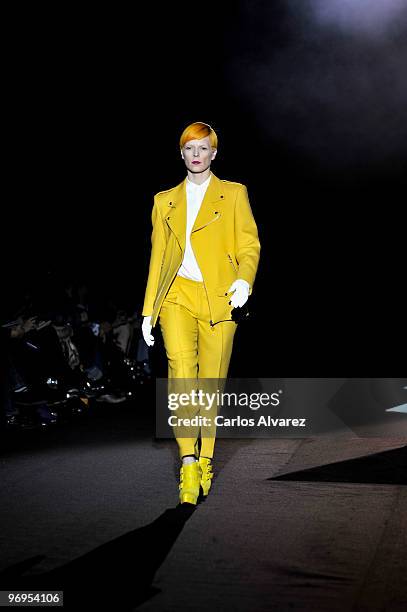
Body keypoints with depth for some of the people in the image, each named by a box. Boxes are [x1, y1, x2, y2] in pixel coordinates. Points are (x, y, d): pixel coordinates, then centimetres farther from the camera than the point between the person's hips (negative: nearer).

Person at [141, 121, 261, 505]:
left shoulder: (233, 194, 11)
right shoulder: (165, 201, 17)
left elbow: (249, 244, 2)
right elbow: (158, 257, 17)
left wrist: (245, 279, -19)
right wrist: (148, 311, 13)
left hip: (219, 299, -1)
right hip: (177, 297, 1)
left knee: (211, 383, 1)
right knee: (182, 375, -18)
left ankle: (204, 461, 17)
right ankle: (188, 463, -17)